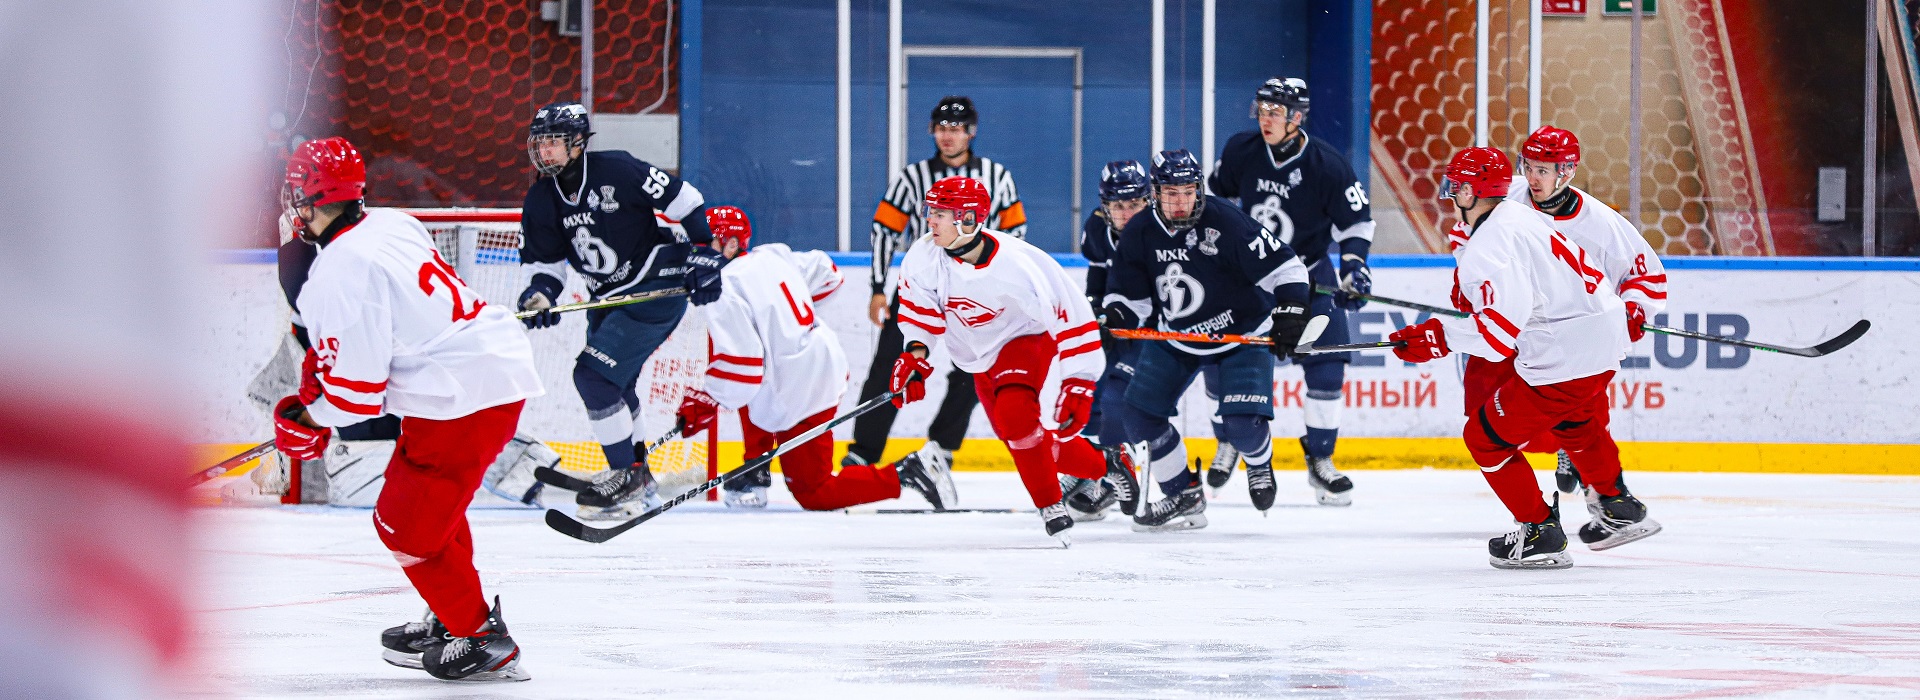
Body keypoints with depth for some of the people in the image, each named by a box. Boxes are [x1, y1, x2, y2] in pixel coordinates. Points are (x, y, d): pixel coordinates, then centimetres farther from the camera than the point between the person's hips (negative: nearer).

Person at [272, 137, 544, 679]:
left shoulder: (339, 274, -19)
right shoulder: (391, 225, 9)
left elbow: (356, 391, -16)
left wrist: (307, 421, 3)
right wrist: (321, 368, 24)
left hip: (463, 399, -10)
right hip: (502, 364, 10)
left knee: (406, 526, 1)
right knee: (430, 498, 27)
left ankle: (484, 640, 7)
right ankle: (451, 620, 38)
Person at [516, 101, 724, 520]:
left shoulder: (617, 171, -19)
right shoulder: (542, 200, 1)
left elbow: (684, 201, -14)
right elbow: (547, 261, 8)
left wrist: (702, 256, -14)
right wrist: (540, 292, -13)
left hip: (659, 288, -8)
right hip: (609, 297, 8)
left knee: (595, 375, -17)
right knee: (612, 387, 13)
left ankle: (627, 478, -7)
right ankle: (638, 483, 29)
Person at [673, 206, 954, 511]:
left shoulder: (725, 291, -18)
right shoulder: (772, 255, 6)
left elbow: (741, 363, -23)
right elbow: (825, 273, 22)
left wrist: (705, 402, -12)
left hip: (796, 398, -9)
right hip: (829, 363, 9)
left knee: (813, 493, 2)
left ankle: (901, 478, -7)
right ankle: (755, 476, 33)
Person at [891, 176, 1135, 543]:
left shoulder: (1018, 265, -34)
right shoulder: (925, 257, -21)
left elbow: (1070, 316, -28)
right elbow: (921, 308, -5)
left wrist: (1078, 382, -29)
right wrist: (915, 353, -23)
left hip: (1025, 338, -6)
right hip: (979, 358, 6)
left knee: (1014, 414, -31)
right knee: (1027, 443, 9)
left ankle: (1052, 506, -15)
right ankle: (1105, 466, 34)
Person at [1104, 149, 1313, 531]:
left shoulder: (1224, 221, -25)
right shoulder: (1140, 234, -10)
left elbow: (1282, 266, -21)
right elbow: (1128, 295, 2)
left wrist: (1290, 313, -29)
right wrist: (1113, 322, -18)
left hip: (1243, 333, -5)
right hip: (1175, 339, 5)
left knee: (1243, 421, -19)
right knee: (1139, 412, -3)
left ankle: (1259, 463, 19)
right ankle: (1185, 496, 12)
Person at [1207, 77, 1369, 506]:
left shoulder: (1327, 166, -18)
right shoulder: (1242, 152, -9)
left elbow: (1356, 219, -8)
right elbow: (1214, 194, 11)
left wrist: (1353, 265, -20)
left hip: (1310, 277, -2)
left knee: (1326, 369, -11)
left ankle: (1320, 462, 2)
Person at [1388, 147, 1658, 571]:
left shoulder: (1488, 246, -20)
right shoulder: (1520, 216, 10)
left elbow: (1500, 332, -28)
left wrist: (1438, 337, -19)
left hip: (1563, 361, -10)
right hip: (1606, 340, 10)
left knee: (1486, 437, 5)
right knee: (1576, 422, 38)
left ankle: (1540, 533, 9)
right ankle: (1621, 508, 48)